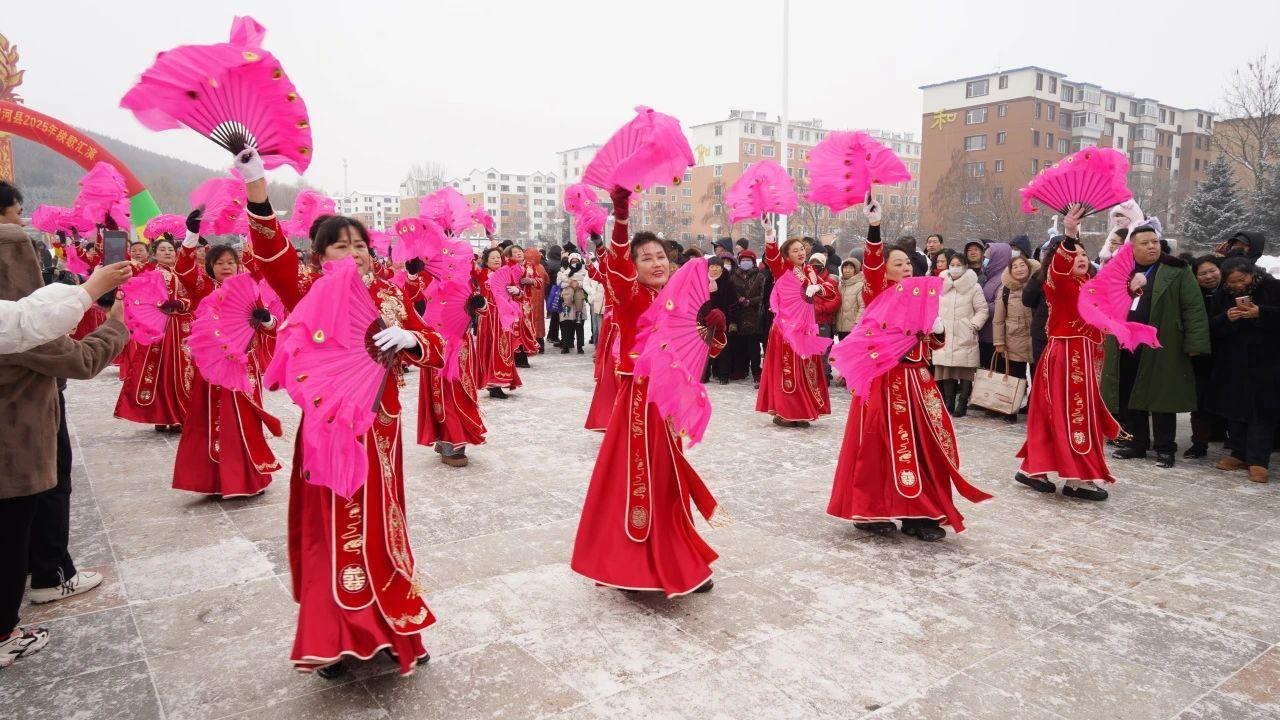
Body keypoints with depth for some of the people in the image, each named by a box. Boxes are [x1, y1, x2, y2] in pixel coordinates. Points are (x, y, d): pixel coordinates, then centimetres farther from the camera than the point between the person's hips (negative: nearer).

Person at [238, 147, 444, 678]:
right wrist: (256, 187, -40)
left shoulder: (389, 296, 5)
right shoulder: (309, 294, -4)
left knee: (379, 530, 12)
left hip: (380, 430, 3)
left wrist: (409, 338, -18)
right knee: (332, 534, 5)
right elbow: (273, 257, -24)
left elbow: (435, 351, 5)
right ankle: (337, 639, 22)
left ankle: (390, 630, 28)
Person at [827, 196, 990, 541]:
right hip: (885, 380, -6)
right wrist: (874, 227, -39)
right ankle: (870, 511, 8)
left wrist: (937, 329, -4)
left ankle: (917, 514, 14)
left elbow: (935, 344, 20)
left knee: (924, 448, 5)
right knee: (883, 448, -3)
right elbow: (871, 267, -26)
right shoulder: (880, 295, -4)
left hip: (918, 381, 6)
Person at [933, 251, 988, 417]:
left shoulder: (974, 287, 1)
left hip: (965, 337, -3)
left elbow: (982, 310, 1)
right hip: (945, 336, 3)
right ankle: (949, 402, 12)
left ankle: (962, 403, 3)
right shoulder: (941, 286, 11)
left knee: (965, 369, -3)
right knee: (946, 369, 4)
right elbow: (934, 308, 17)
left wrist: (973, 325, -9)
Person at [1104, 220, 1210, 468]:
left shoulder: (1177, 271, -2)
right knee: (1129, 399, 8)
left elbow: (1193, 307, -7)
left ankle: (1164, 448, 12)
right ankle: (1137, 443, 20)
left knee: (1161, 400, 2)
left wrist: (1194, 343, -13)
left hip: (1160, 350, -4)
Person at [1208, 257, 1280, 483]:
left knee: (1262, 410, -4)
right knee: (1233, 407, 7)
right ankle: (1239, 454, 18)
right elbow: (1211, 326, 4)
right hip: (1232, 364, 4)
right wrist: (1226, 318, -16)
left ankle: (1258, 461, -2)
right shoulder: (1221, 295, 6)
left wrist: (1260, 313, -21)